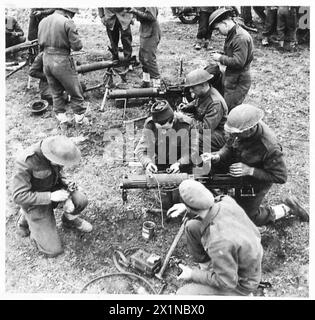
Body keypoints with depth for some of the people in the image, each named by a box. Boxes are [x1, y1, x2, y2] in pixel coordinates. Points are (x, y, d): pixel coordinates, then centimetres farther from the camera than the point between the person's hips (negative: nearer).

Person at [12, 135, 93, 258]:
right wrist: (51, 196, -31)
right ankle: (25, 219, 18)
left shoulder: (54, 149, -16)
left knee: (81, 200, -21)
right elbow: (19, 196, -30)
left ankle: (69, 220, 14)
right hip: (35, 200, -5)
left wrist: (64, 181, -13)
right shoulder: (26, 161, -35)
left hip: (52, 188, 5)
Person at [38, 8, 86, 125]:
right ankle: (80, 117, 16)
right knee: (75, 92, 9)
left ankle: (61, 116, 23)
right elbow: (77, 46, -14)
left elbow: (41, 43, 14)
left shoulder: (43, 22, 9)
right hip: (62, 61, -6)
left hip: (46, 59, 6)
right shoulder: (67, 23, -13)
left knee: (56, 92, 20)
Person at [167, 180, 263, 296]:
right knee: (191, 227, -1)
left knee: (182, 294, -12)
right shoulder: (226, 201, -22)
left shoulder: (219, 243, -42)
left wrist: (193, 275, -13)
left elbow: (226, 282, -25)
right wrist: (186, 208, -2)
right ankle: (206, 265, 19)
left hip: (240, 282, -7)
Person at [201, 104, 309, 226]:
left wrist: (250, 170, -34)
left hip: (255, 183, -6)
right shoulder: (242, 130, -22)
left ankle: (287, 208, 27)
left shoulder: (270, 148, -39)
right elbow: (229, 146, -4)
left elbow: (280, 177, -27)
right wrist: (217, 156, -25)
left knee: (247, 218, 13)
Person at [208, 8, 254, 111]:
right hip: (231, 77, 10)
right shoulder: (232, 34, 11)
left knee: (228, 109, -5)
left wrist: (220, 58, -16)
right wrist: (220, 54, 8)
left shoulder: (241, 37, -22)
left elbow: (238, 62, -26)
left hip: (238, 82, -10)